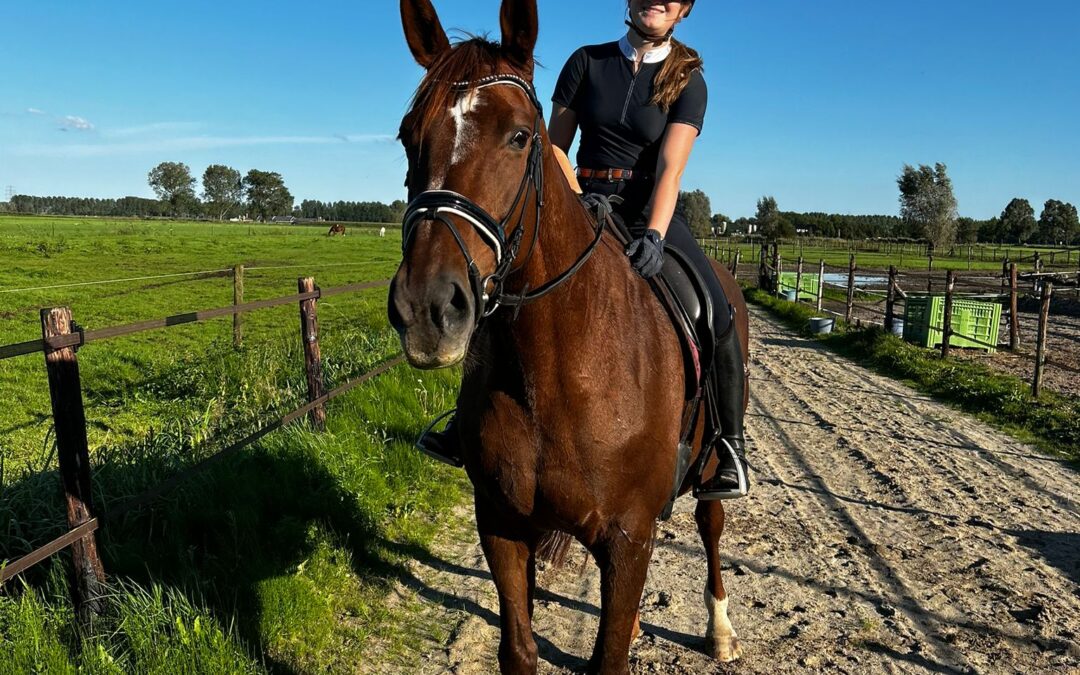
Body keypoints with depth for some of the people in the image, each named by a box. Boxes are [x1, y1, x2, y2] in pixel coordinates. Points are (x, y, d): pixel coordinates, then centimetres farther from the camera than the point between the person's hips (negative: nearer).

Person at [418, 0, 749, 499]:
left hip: (652, 211, -2)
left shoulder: (688, 82, 2)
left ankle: (729, 444, -5)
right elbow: (554, 150, 7)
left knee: (715, 313, -22)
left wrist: (653, 237, -28)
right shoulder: (586, 62, 8)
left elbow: (670, 169, -12)